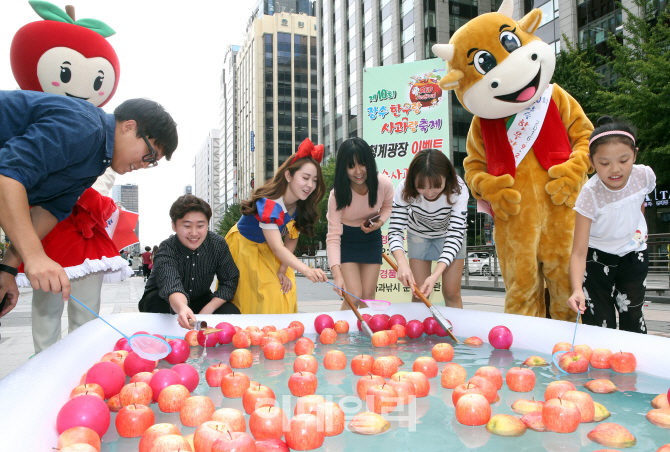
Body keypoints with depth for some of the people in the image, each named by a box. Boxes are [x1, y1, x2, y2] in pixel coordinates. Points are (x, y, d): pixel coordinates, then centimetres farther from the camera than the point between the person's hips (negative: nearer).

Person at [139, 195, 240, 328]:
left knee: (231, 312, -24)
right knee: (156, 304, -36)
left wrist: (207, 310, -24)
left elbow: (229, 281, -11)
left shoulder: (218, 244, -17)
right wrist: (182, 308, -71)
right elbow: (172, 286, -49)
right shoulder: (166, 251, -29)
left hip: (199, 299, 3)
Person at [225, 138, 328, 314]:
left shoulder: (301, 206, -14)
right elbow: (277, 248, -44)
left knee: (285, 294, 1)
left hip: (267, 250, 7)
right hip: (244, 248, -6)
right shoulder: (269, 204, -37)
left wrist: (282, 271, -9)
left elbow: (291, 240, -4)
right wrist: (306, 270, -57)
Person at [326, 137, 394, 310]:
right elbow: (333, 237, -28)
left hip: (372, 237, 3)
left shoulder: (384, 184, -20)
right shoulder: (337, 194, -27)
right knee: (354, 296, -11)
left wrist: (380, 222, -17)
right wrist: (337, 275, -40)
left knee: (368, 296, 4)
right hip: (346, 239, -3)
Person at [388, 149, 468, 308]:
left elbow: (455, 235, -34)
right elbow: (395, 229, -30)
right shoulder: (405, 190, -31)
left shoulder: (458, 190, -34)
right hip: (418, 235, 1)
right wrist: (402, 263, -50)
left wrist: (436, 275, -46)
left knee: (452, 293, -2)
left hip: (449, 235, 0)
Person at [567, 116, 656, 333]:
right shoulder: (590, 193, -31)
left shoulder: (645, 175, -19)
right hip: (598, 257, -3)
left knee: (632, 318, 4)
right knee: (599, 323, -4)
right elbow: (578, 252, -35)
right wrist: (577, 289, -49)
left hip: (633, 252, 3)